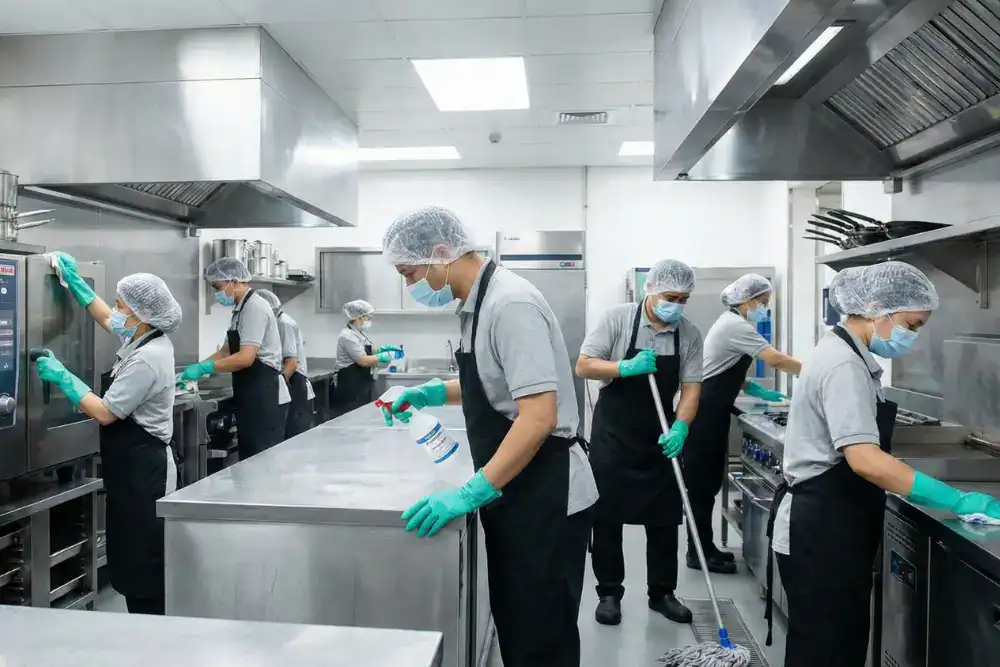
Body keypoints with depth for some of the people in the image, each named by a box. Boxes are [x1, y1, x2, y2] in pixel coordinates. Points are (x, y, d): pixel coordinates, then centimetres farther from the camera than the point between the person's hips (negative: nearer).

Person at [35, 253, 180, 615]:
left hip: (141, 468, -10)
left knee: (142, 561, -2)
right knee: (133, 557, 17)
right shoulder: (146, 339, 7)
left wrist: (62, 377, -10)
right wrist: (75, 282, 27)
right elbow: (107, 321, 28)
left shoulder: (146, 359, -22)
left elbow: (105, 413, -19)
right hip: (135, 465, 10)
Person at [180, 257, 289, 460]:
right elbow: (226, 352, 20)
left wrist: (202, 368, -18)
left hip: (264, 398, -10)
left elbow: (246, 358, -24)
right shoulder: (240, 309, 15)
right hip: (251, 397, 10)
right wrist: (195, 368, 9)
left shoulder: (255, 307, -16)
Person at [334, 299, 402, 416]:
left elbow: (371, 349, 23)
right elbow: (363, 361, -23)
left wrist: (384, 348, 4)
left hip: (363, 385, 10)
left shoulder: (360, 333, 12)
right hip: (351, 387, -10)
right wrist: (383, 357, -13)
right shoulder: (348, 336, -19)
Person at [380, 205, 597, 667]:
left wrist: (473, 492, -28)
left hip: (544, 498, -9)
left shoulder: (509, 303, -21)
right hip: (517, 494, 9)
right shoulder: (480, 302, 8)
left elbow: (538, 416, -27)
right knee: (515, 626, 22)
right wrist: (435, 393, 12)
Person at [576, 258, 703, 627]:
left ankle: (661, 593, 26)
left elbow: (691, 386, -5)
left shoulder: (690, 333, -2)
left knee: (664, 519, 10)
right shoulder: (618, 318, -11)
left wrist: (680, 427, -21)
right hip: (613, 434, -3)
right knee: (607, 516, 4)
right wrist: (626, 367, -28)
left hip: (660, 437, 3)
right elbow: (583, 366, -12)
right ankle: (609, 593, 19)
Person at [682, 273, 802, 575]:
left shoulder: (732, 323, 15)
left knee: (708, 482, 14)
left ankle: (703, 547, 22)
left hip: (711, 412, 10)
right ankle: (698, 552, 6)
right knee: (702, 483, -2)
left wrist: (759, 391, 10)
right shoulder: (736, 326, -16)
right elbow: (776, 360, -22)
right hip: (705, 414, -10)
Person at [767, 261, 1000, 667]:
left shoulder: (844, 354, 11)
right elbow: (865, 459, -31)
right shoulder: (844, 365, -21)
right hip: (821, 531, -10)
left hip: (829, 525, 10)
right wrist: (959, 502, -26)